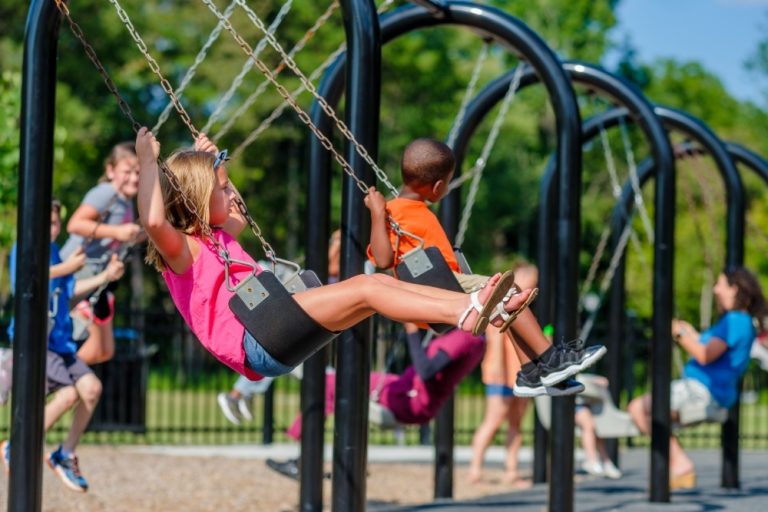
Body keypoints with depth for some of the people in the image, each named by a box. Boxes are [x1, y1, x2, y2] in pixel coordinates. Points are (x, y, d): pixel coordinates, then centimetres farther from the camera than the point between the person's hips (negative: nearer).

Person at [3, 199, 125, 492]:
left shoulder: (54, 251, 15)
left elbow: (68, 289, 26)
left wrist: (105, 276, 21)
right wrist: (66, 267, -24)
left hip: (59, 341, 8)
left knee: (91, 387, -6)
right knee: (68, 393, -20)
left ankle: (65, 455, 9)